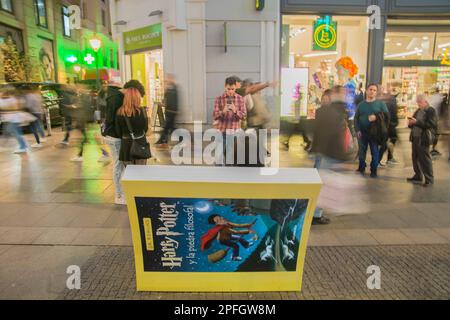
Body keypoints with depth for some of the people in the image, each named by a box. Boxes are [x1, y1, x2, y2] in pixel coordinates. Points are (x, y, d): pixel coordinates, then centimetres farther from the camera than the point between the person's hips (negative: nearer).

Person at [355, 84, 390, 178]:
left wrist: (376, 117, -18)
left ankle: (374, 170, 9)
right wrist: (357, 130, -3)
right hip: (362, 132, 2)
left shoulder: (380, 103, 4)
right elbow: (356, 118, 9)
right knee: (362, 151, 8)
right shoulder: (361, 104, 11)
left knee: (375, 152, 0)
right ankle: (362, 168, 24)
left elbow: (387, 116, -1)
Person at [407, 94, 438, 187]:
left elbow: (430, 124, -19)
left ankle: (429, 179, 5)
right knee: (415, 158, 11)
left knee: (425, 159, -3)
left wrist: (417, 122, -23)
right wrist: (410, 123, -2)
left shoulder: (431, 111, -7)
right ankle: (418, 176, 23)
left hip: (423, 139, -7)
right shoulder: (418, 111, 15)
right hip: (415, 138, 7)